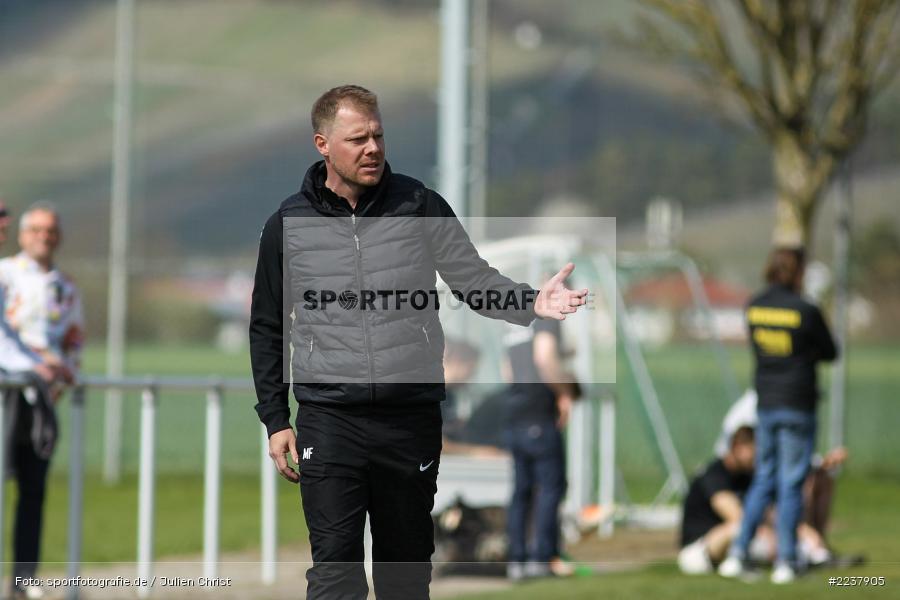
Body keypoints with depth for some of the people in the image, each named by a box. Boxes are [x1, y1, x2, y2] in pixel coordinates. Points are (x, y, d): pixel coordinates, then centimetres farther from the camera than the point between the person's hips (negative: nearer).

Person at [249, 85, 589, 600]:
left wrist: (531, 303, -17)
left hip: (412, 417, 2)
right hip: (330, 421, -1)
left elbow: (473, 277, 3)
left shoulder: (418, 205, 3)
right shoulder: (289, 225, 3)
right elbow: (268, 329, 12)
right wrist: (276, 421, 8)